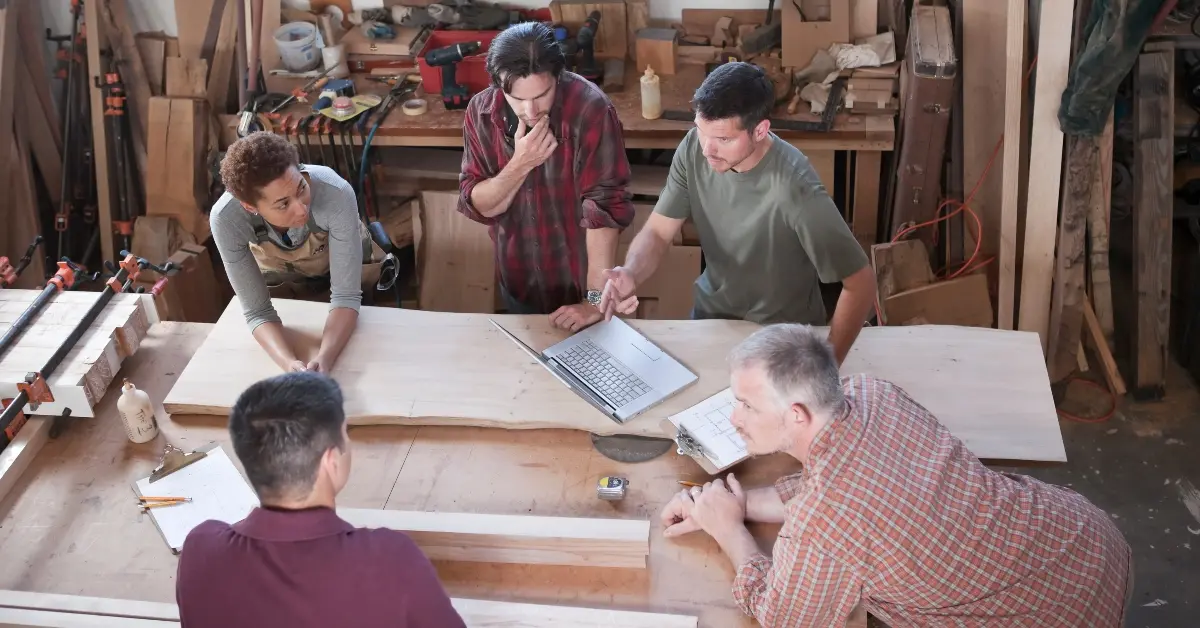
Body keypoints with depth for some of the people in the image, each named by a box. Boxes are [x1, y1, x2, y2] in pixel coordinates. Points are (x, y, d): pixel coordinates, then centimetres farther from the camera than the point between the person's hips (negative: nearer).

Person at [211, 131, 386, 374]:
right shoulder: (226, 218, -41)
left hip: (344, 258, 0)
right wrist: (291, 364, -53)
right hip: (279, 272, 1)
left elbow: (345, 296, -38)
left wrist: (324, 358, -56)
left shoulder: (336, 195, -46)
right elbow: (257, 312, -33)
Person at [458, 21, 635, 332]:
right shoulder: (481, 111, -11)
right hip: (518, 283, 4)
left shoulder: (590, 108, -25)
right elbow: (476, 206, -10)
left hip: (577, 283, -4)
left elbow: (605, 204, -27)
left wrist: (596, 299, -29)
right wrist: (520, 164, -27)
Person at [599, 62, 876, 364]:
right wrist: (630, 274, -34)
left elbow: (861, 283, -29)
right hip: (712, 311, 5)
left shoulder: (793, 188, -35)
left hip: (783, 333, -5)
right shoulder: (694, 149, -20)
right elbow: (657, 232, -12)